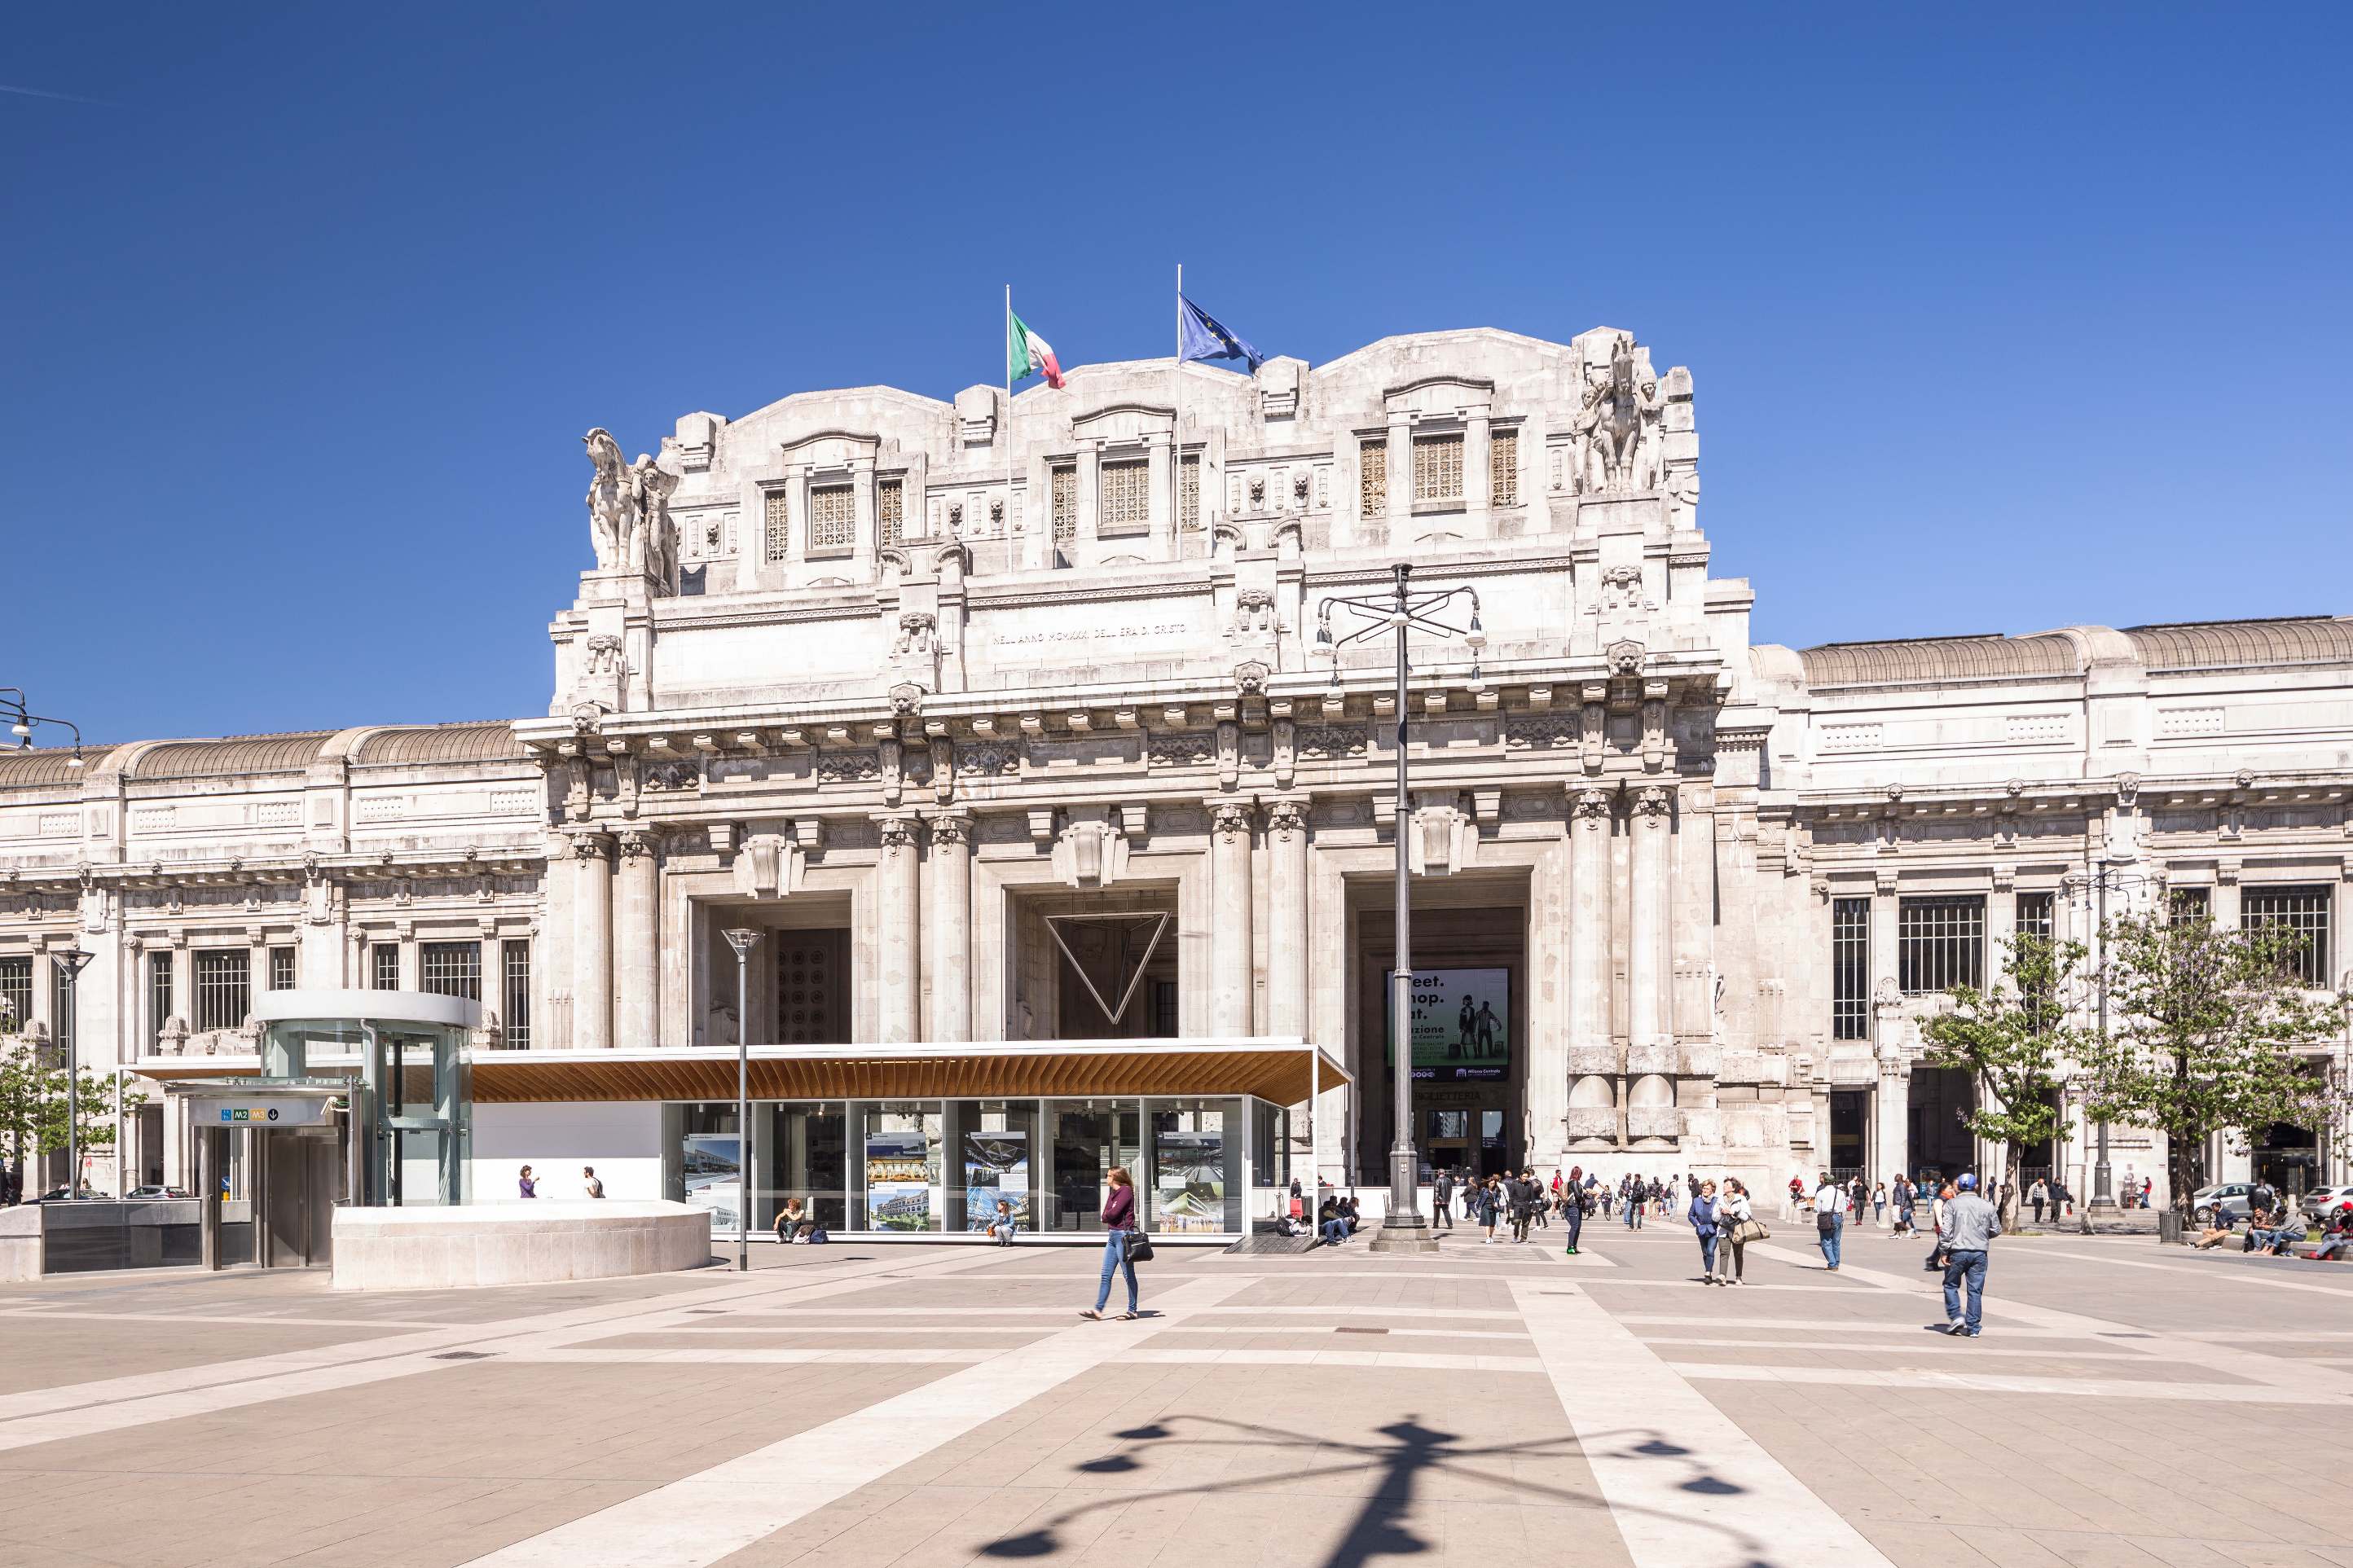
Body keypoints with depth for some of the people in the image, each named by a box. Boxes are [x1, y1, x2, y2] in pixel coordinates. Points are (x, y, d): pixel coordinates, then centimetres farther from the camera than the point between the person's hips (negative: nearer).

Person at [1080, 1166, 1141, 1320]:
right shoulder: (1114, 1193, 18)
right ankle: (1098, 1310, 5)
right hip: (1112, 1235, 9)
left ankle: (1132, 1310, 5)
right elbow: (1105, 1216, 14)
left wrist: (1107, 1214, 2)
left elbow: (1114, 1213, -18)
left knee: (1128, 1274, -1)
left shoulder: (1126, 1191, -9)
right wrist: (1108, 1216, -6)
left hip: (1123, 1235, -9)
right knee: (1106, 1275, 5)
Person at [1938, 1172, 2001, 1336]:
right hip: (1980, 1253, 2)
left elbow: (1946, 1229, -9)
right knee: (1975, 1290, 7)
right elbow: (1996, 1230, 13)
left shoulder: (1952, 1203, -3)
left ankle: (1956, 1316, -1)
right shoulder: (1987, 1206, 5)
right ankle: (1973, 1327, 7)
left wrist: (1945, 1251, -4)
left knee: (1951, 1285, 14)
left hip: (1958, 1251, -2)